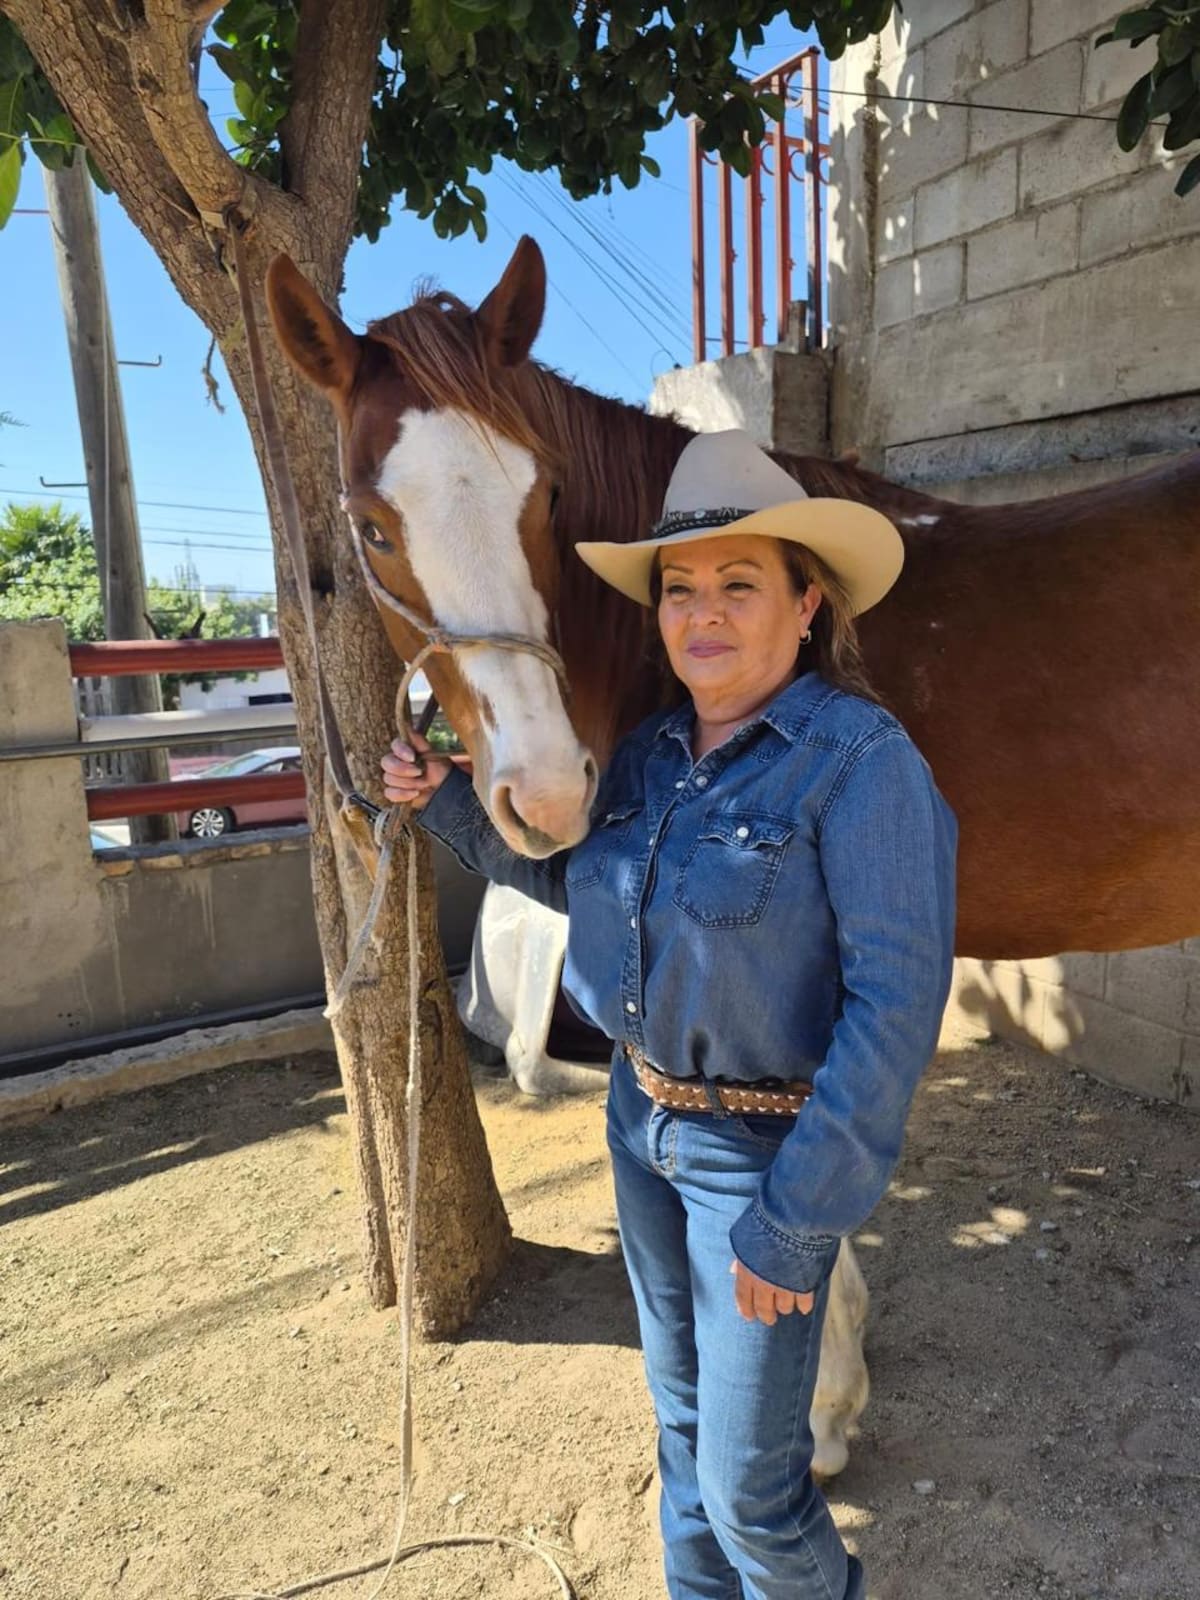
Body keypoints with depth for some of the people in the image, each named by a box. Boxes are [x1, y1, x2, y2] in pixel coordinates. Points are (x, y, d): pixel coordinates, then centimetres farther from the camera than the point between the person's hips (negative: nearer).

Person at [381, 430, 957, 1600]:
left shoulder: (861, 761, -21)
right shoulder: (649, 754, 0)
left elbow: (895, 1003, -23)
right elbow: (572, 876, 17)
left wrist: (794, 1217, -23)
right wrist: (448, 801, 4)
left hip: (764, 1150, -6)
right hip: (640, 1121, 7)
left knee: (749, 1481, 9)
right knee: (680, 1412, 25)